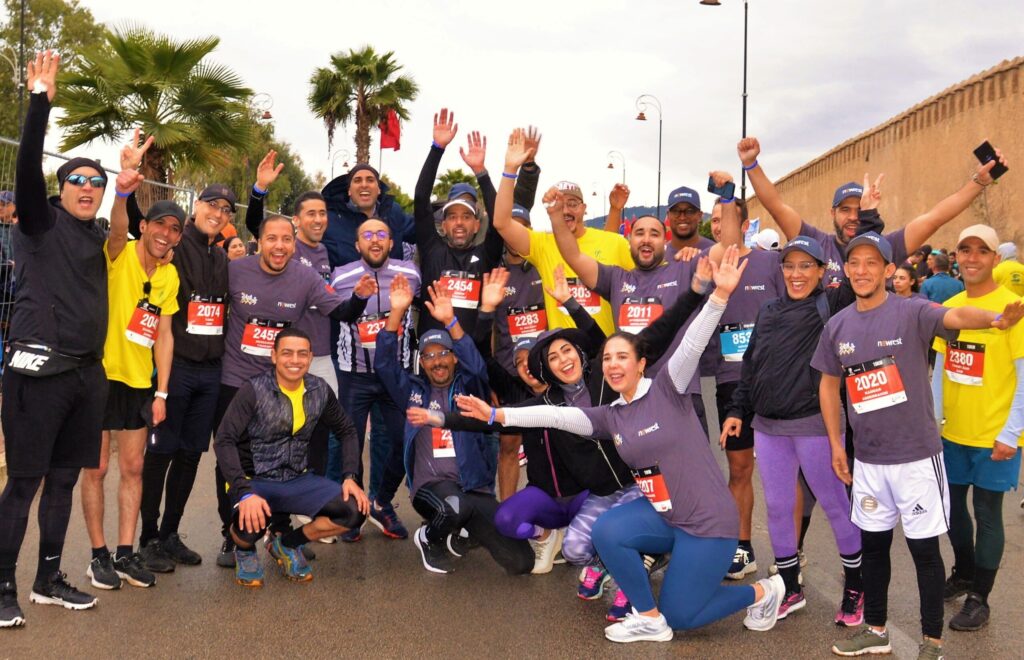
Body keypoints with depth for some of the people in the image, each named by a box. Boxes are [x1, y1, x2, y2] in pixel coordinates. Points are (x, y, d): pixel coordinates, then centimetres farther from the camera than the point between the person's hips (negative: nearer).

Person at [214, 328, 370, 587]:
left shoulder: (320, 390, -1)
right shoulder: (254, 390, -15)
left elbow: (346, 431, 12)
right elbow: (224, 440, -20)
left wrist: (350, 477, -3)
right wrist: (245, 492, -32)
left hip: (298, 480, 4)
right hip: (255, 480, -4)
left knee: (355, 510, -17)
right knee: (250, 523, -37)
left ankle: (287, 544, 10)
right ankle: (244, 550, 5)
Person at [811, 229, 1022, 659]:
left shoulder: (911, 312, -12)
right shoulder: (837, 326, 3)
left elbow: (954, 316, -33)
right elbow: (829, 384, 13)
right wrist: (835, 443, 10)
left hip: (916, 454, -4)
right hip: (867, 458, 5)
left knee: (924, 547, 5)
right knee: (873, 543, 15)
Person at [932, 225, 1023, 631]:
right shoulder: (949, 307, 4)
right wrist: (932, 418, 8)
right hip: (953, 432, 5)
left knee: (987, 513, 3)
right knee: (953, 505, 16)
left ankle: (979, 598, 17)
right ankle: (963, 574, 38)